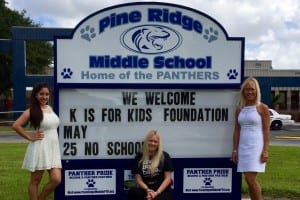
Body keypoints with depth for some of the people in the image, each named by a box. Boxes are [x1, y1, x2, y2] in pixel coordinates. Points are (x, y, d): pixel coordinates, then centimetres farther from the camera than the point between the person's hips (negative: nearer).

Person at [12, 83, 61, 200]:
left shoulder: (50, 108, 11)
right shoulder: (31, 111, -9)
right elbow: (16, 125, -17)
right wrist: (30, 137, -13)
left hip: (54, 149, 6)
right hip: (40, 149, -6)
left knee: (56, 180, -1)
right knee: (35, 181, 6)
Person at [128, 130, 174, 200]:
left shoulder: (164, 156, 4)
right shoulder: (139, 157, 9)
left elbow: (168, 178, -1)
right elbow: (138, 179, 4)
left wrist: (157, 193, -14)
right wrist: (148, 190, -15)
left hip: (163, 191, -2)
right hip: (146, 191, 2)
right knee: (132, 192, -31)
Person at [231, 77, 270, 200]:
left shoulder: (262, 108, -3)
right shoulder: (239, 109, 9)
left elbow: (266, 131, -6)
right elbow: (237, 131, 10)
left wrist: (265, 150, -13)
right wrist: (235, 150, 5)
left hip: (256, 147, -5)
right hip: (243, 147, 5)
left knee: (250, 179, -11)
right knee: (249, 180, 9)